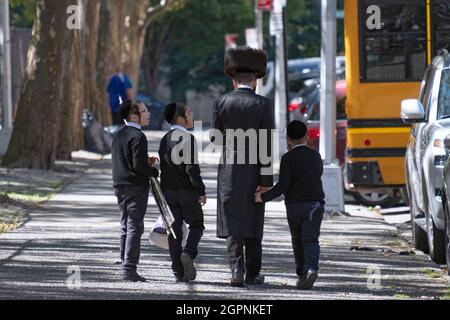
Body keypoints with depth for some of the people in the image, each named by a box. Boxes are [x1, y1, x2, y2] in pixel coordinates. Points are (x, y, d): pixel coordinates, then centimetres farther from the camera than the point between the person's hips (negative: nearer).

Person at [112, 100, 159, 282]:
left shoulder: (119, 135, 13)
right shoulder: (137, 136, -15)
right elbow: (138, 166, -21)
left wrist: (146, 162, 12)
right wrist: (155, 172, -4)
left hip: (120, 185, 9)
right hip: (136, 186, -9)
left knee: (126, 227, 14)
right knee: (135, 227, -6)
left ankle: (125, 266, 17)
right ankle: (129, 269, -9)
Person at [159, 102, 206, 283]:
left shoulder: (165, 139, 10)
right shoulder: (188, 138, -11)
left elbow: (163, 166, 13)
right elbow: (191, 167, -17)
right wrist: (201, 191, -12)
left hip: (168, 190, 6)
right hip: (187, 189, -6)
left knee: (174, 230, 7)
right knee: (196, 225, 11)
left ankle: (179, 273, 4)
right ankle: (188, 253, -16)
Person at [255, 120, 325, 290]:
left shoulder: (288, 158, -5)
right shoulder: (315, 156, 7)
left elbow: (283, 185, -12)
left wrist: (264, 197, -5)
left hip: (294, 205, -1)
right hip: (315, 203, 1)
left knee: (297, 241, 14)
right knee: (310, 239, -7)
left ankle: (302, 273, 15)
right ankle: (311, 268, -30)